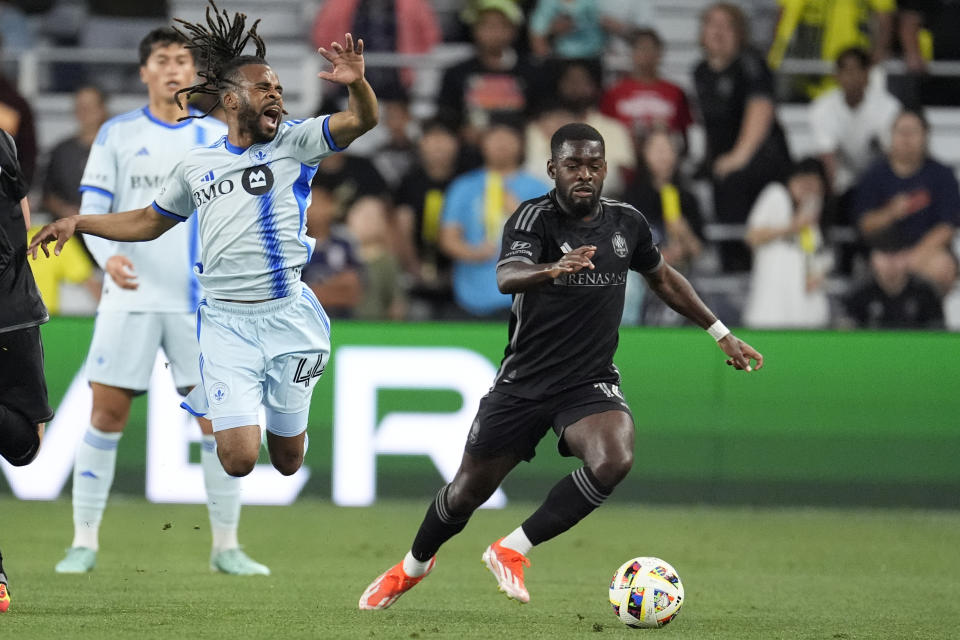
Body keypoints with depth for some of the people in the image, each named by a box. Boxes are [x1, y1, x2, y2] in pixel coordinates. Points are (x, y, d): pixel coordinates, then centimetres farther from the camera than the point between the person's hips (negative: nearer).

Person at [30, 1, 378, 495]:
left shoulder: (295, 142, 2)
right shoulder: (197, 166, 9)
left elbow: (363, 120, -13)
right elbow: (149, 222, 23)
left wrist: (356, 83, -34)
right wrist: (77, 223, 14)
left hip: (288, 315, 0)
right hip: (226, 321, 0)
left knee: (288, 460, 9)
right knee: (239, 460, -11)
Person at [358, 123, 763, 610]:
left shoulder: (626, 223, 0)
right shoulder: (533, 218, -14)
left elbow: (663, 278, 20)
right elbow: (507, 276, -34)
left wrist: (721, 334, 22)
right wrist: (553, 269, -56)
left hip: (591, 383, 2)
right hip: (523, 382, -2)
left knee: (613, 461, -30)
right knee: (469, 491, 9)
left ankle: (511, 551, -14)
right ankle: (413, 566, 41)